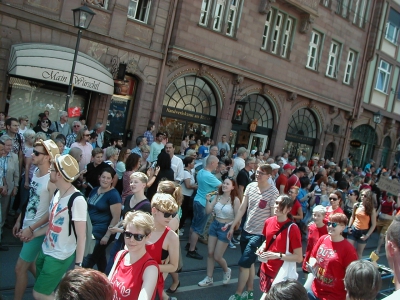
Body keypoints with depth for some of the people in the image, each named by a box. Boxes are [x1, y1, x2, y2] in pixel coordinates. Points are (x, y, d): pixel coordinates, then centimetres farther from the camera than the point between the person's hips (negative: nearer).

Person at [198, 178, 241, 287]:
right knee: (210, 253, 9)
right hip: (214, 225, 5)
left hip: (225, 228, -5)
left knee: (217, 257, 1)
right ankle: (209, 278, 24)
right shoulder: (217, 196, -2)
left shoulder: (235, 200, -15)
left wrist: (228, 224, -26)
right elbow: (208, 211, -4)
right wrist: (208, 200, -18)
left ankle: (226, 271, 33)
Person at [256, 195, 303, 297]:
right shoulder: (269, 221, -2)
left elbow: (299, 258, -19)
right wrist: (262, 248, -3)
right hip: (265, 269, 6)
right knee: (266, 295, 20)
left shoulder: (292, 228, -20)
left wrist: (277, 255, -27)